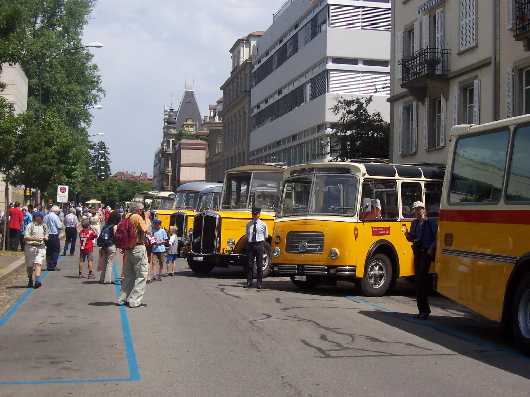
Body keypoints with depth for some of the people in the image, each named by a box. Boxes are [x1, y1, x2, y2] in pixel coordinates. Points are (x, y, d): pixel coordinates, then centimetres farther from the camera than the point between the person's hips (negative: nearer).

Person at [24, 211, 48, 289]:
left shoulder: (44, 226, 13)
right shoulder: (30, 225, -2)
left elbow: (46, 236, 22)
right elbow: (26, 237, -10)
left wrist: (45, 238, -1)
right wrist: (35, 239, -22)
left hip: (41, 247, 2)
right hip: (31, 247, -2)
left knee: (38, 264, -15)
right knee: (30, 266, 9)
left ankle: (38, 281, -25)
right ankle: (30, 281, 29)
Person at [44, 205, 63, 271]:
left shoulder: (46, 216, 8)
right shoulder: (55, 216, -12)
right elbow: (59, 226, -14)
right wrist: (61, 224, 5)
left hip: (47, 235, 7)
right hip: (54, 235, -7)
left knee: (49, 251, 12)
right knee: (56, 251, 1)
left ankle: (49, 266, 15)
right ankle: (53, 266, -3)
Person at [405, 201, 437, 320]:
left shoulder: (431, 222, -4)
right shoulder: (414, 223, 15)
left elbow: (437, 237, -6)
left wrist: (432, 248, -17)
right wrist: (408, 235, -2)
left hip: (426, 252, -7)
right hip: (417, 253, 7)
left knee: (421, 279, -14)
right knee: (419, 280, 8)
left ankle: (424, 310, -11)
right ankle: (423, 310, 15)